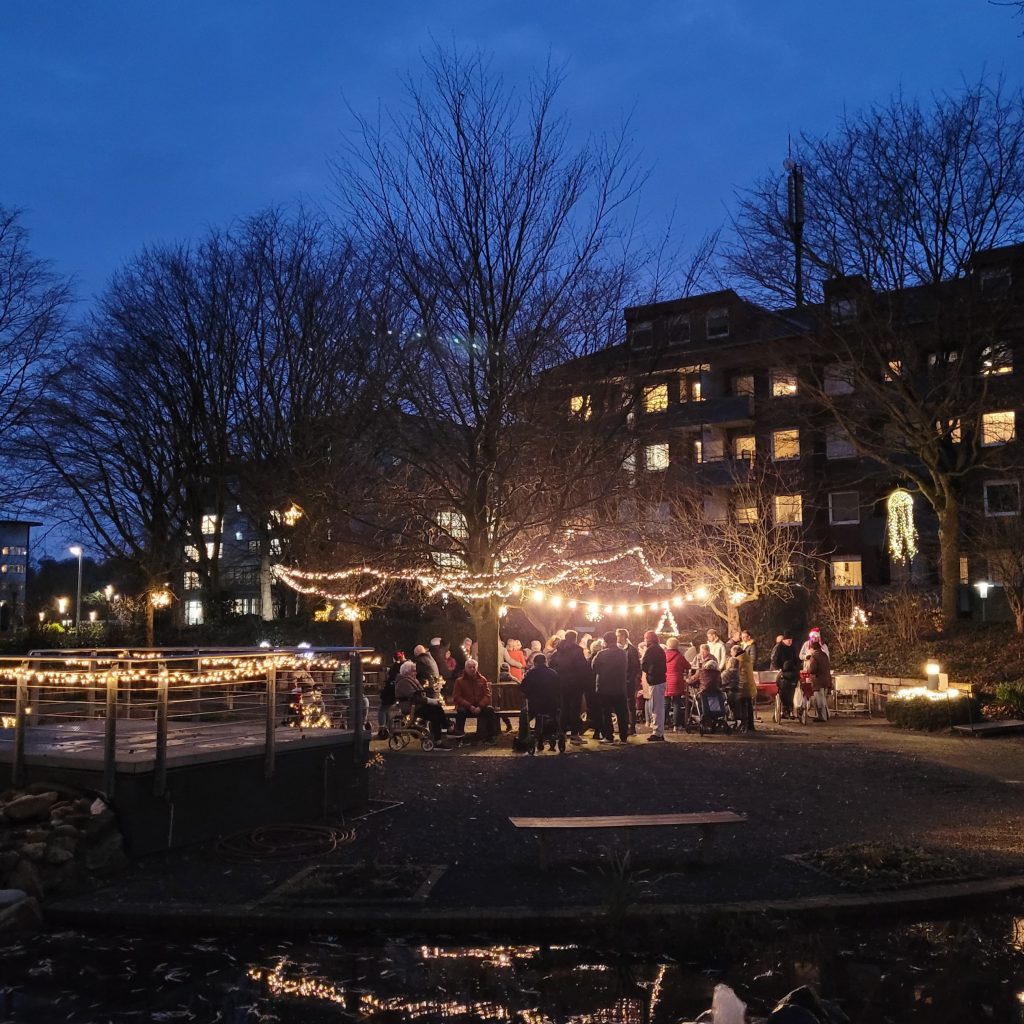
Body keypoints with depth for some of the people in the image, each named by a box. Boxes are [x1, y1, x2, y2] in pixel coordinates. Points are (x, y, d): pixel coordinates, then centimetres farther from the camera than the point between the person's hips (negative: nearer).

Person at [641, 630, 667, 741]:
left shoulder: (650, 650, -12)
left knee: (656, 708, -6)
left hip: (655, 681, -9)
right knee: (660, 707, 14)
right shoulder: (660, 649, 16)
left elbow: (644, 666, -16)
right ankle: (659, 732, 20)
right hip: (661, 680, 9)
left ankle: (657, 733, -5)